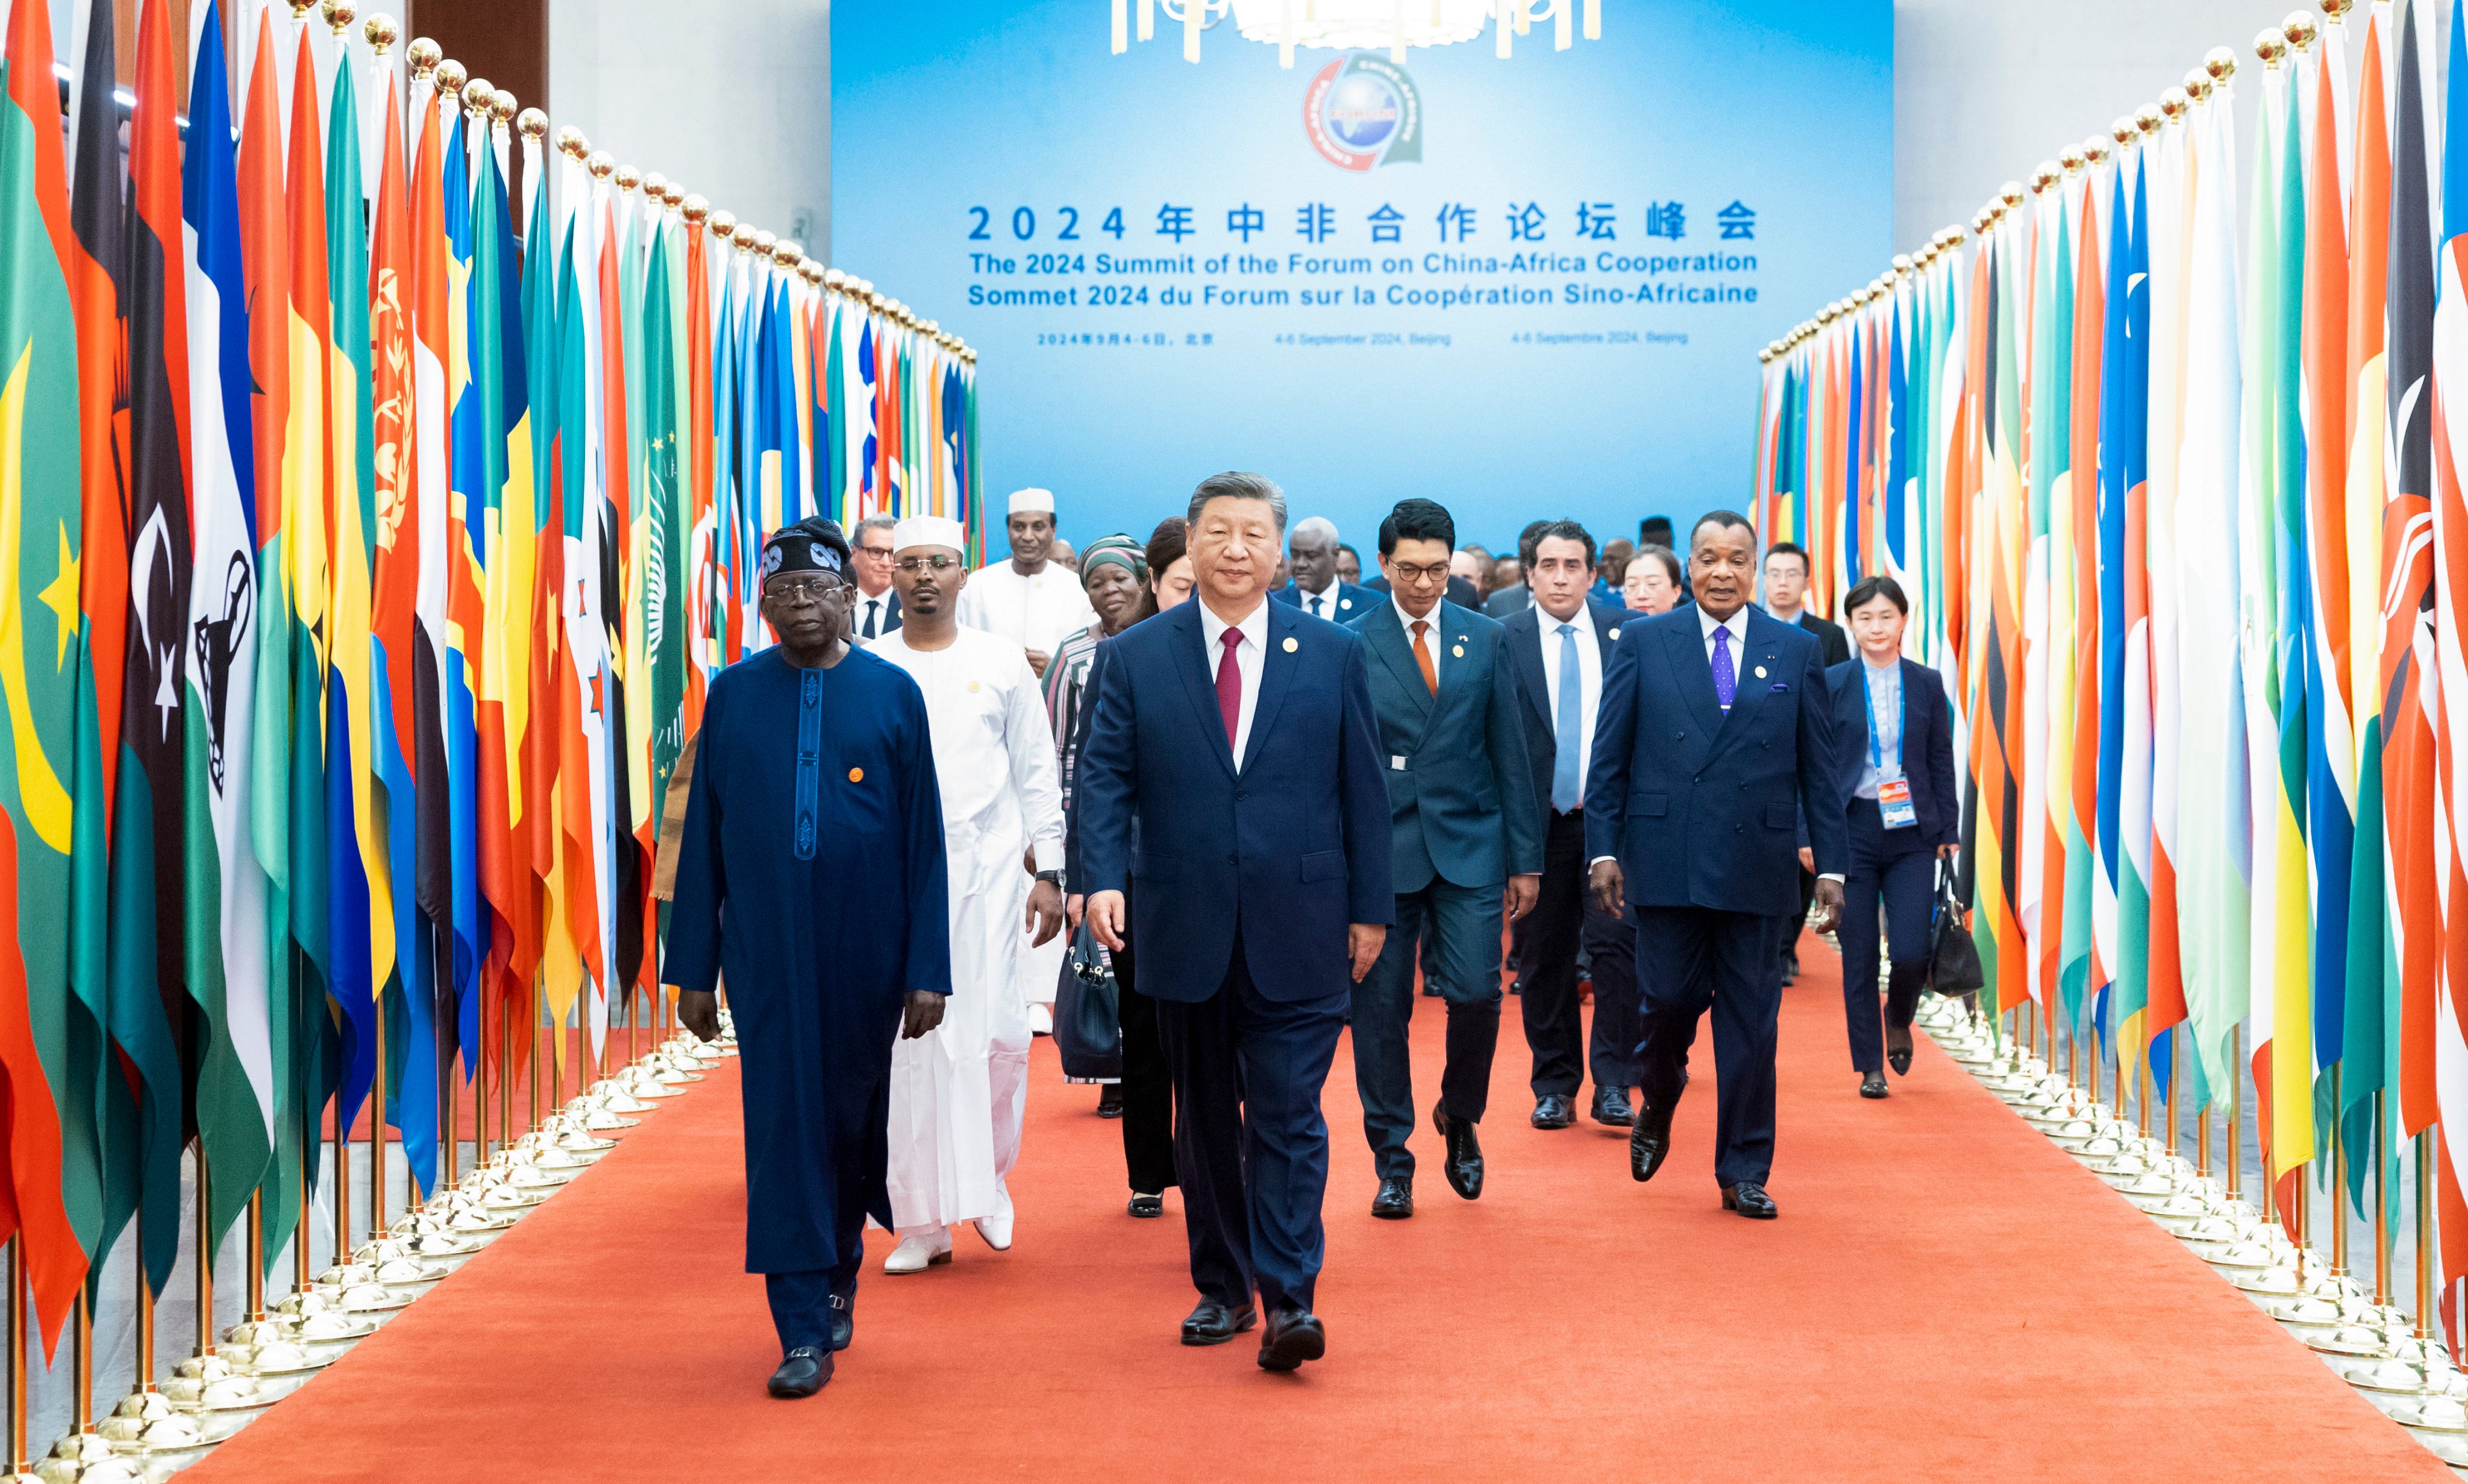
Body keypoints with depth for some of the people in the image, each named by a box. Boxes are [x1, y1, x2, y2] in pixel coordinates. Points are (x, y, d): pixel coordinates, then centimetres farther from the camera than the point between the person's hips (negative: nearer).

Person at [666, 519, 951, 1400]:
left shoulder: (893, 694, -1)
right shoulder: (733, 695, 2)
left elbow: (924, 840, -1)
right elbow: (702, 835, 4)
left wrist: (928, 969, -5)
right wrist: (693, 966, 1)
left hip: (865, 950, 0)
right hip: (766, 950, 0)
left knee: (852, 1119, 13)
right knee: (782, 1121, -3)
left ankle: (839, 1270, 38)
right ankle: (804, 1329, 2)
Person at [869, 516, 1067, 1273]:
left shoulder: (1001, 662, 6)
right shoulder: (865, 669, 5)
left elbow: (1036, 773, 8)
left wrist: (1049, 871, 3)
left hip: (988, 869, 0)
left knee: (996, 1033, -5)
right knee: (914, 1042, -1)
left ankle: (988, 1178, 20)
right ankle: (925, 1221, 7)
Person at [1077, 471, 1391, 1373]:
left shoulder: (1334, 654, 4)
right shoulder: (1136, 656, 4)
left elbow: (1363, 788, 5)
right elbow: (1104, 775, 0)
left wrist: (1370, 907, 3)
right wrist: (1104, 876, -16)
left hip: (1297, 930, -1)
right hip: (1186, 927, 1)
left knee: (1288, 1114, -5)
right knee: (1206, 1119, 11)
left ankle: (1289, 1300, -2)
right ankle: (1221, 1288, 23)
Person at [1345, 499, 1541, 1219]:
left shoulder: (1486, 639, 6)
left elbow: (1510, 754, 7)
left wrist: (1525, 859, 5)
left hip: (1469, 845, 1)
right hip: (1381, 851, -1)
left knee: (1476, 992, -7)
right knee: (1381, 1010, 2)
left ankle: (1460, 1116, 22)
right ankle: (1392, 1164, 14)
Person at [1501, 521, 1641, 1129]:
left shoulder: (1624, 632, 5)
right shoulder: (1503, 640, 1)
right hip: (1539, 822, 0)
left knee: (1615, 944, -9)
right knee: (1543, 959, 7)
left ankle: (1613, 1085, 0)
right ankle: (1555, 1086, 19)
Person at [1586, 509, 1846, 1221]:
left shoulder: (1798, 651, 7)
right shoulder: (1643, 642, 5)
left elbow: (1819, 770, 7)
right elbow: (1609, 756, 4)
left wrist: (1829, 865, 3)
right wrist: (1604, 847, -3)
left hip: (1755, 863, 1)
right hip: (1665, 861, -1)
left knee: (1751, 1021, 3)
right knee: (1670, 998, 1)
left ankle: (1744, 1173, 13)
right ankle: (1657, 1107, 32)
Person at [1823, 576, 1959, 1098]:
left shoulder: (1926, 684, 6)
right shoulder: (1831, 684, 1)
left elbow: (1941, 762, 9)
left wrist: (1948, 833, 5)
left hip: (1912, 834, 1)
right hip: (1852, 832, -1)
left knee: (1912, 951, -8)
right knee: (1859, 957, 2)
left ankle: (1899, 1021, 24)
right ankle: (1869, 1068, 15)